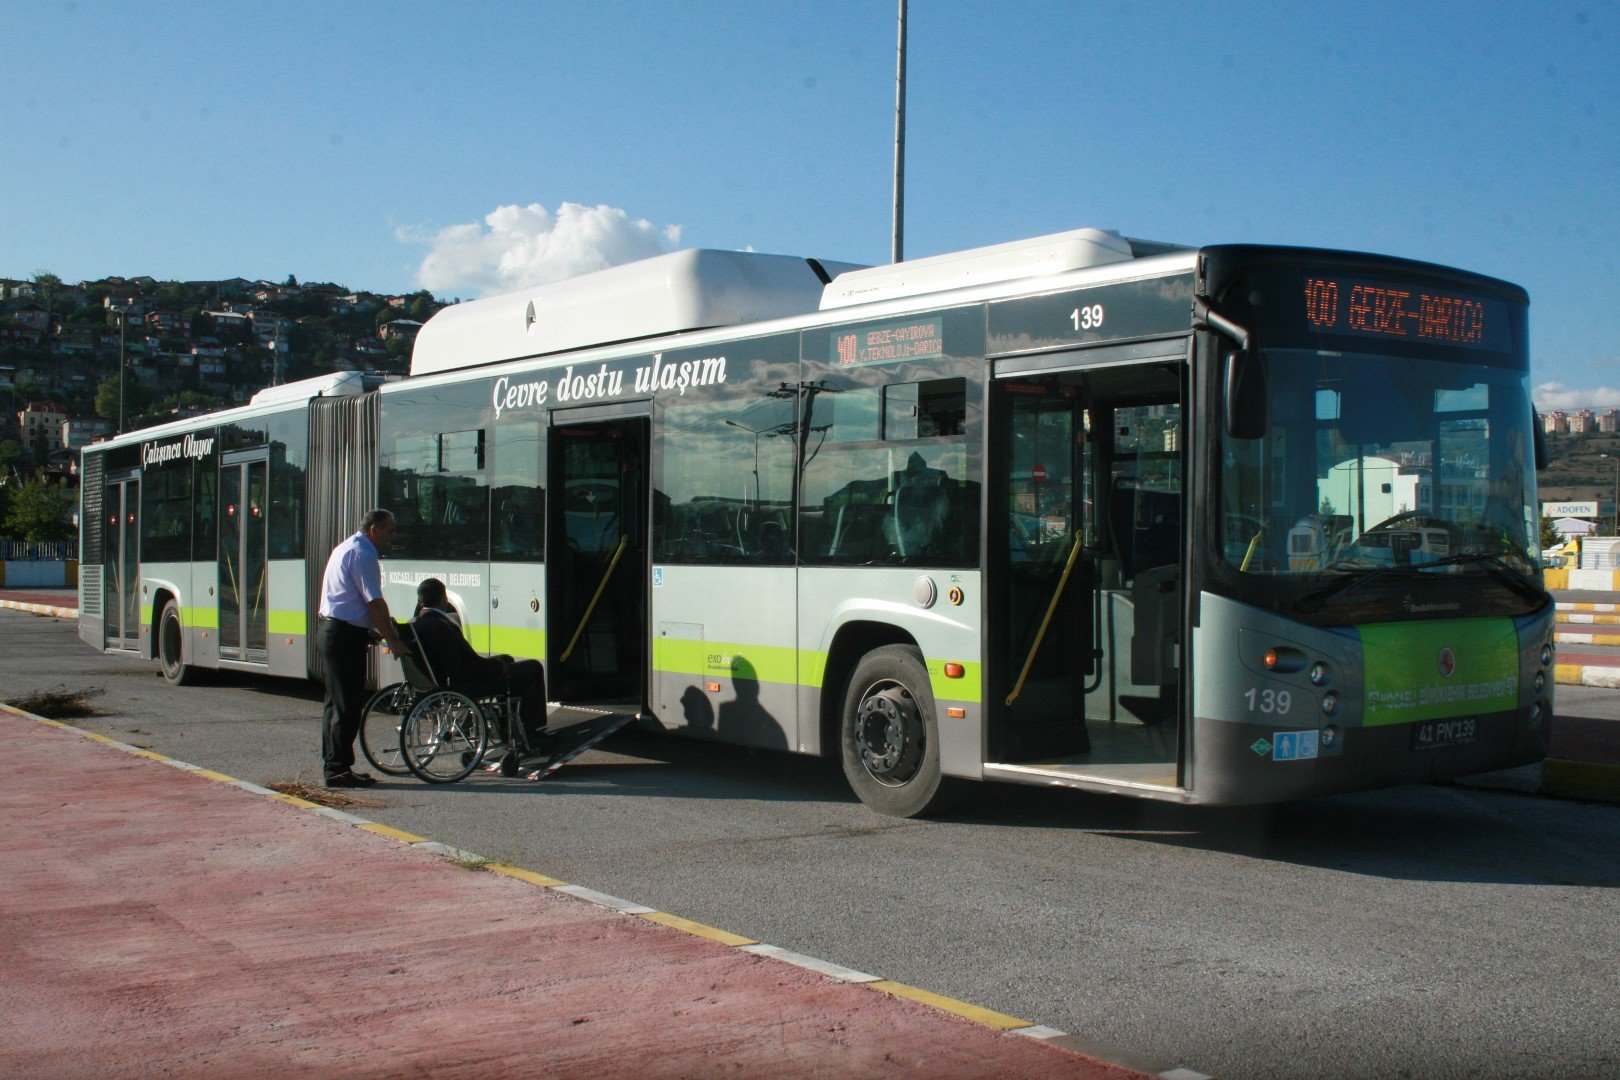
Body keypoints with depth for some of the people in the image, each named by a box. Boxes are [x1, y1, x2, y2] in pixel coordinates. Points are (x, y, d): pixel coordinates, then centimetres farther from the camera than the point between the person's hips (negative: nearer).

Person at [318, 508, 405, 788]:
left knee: (336, 702, 14)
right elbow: (375, 603, -17)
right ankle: (338, 769, -5)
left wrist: (374, 629, 19)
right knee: (348, 704, -7)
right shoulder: (363, 554, -13)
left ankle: (332, 765, 20)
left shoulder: (346, 548, 19)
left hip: (332, 629, 11)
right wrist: (392, 639, -13)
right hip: (346, 636, -11)